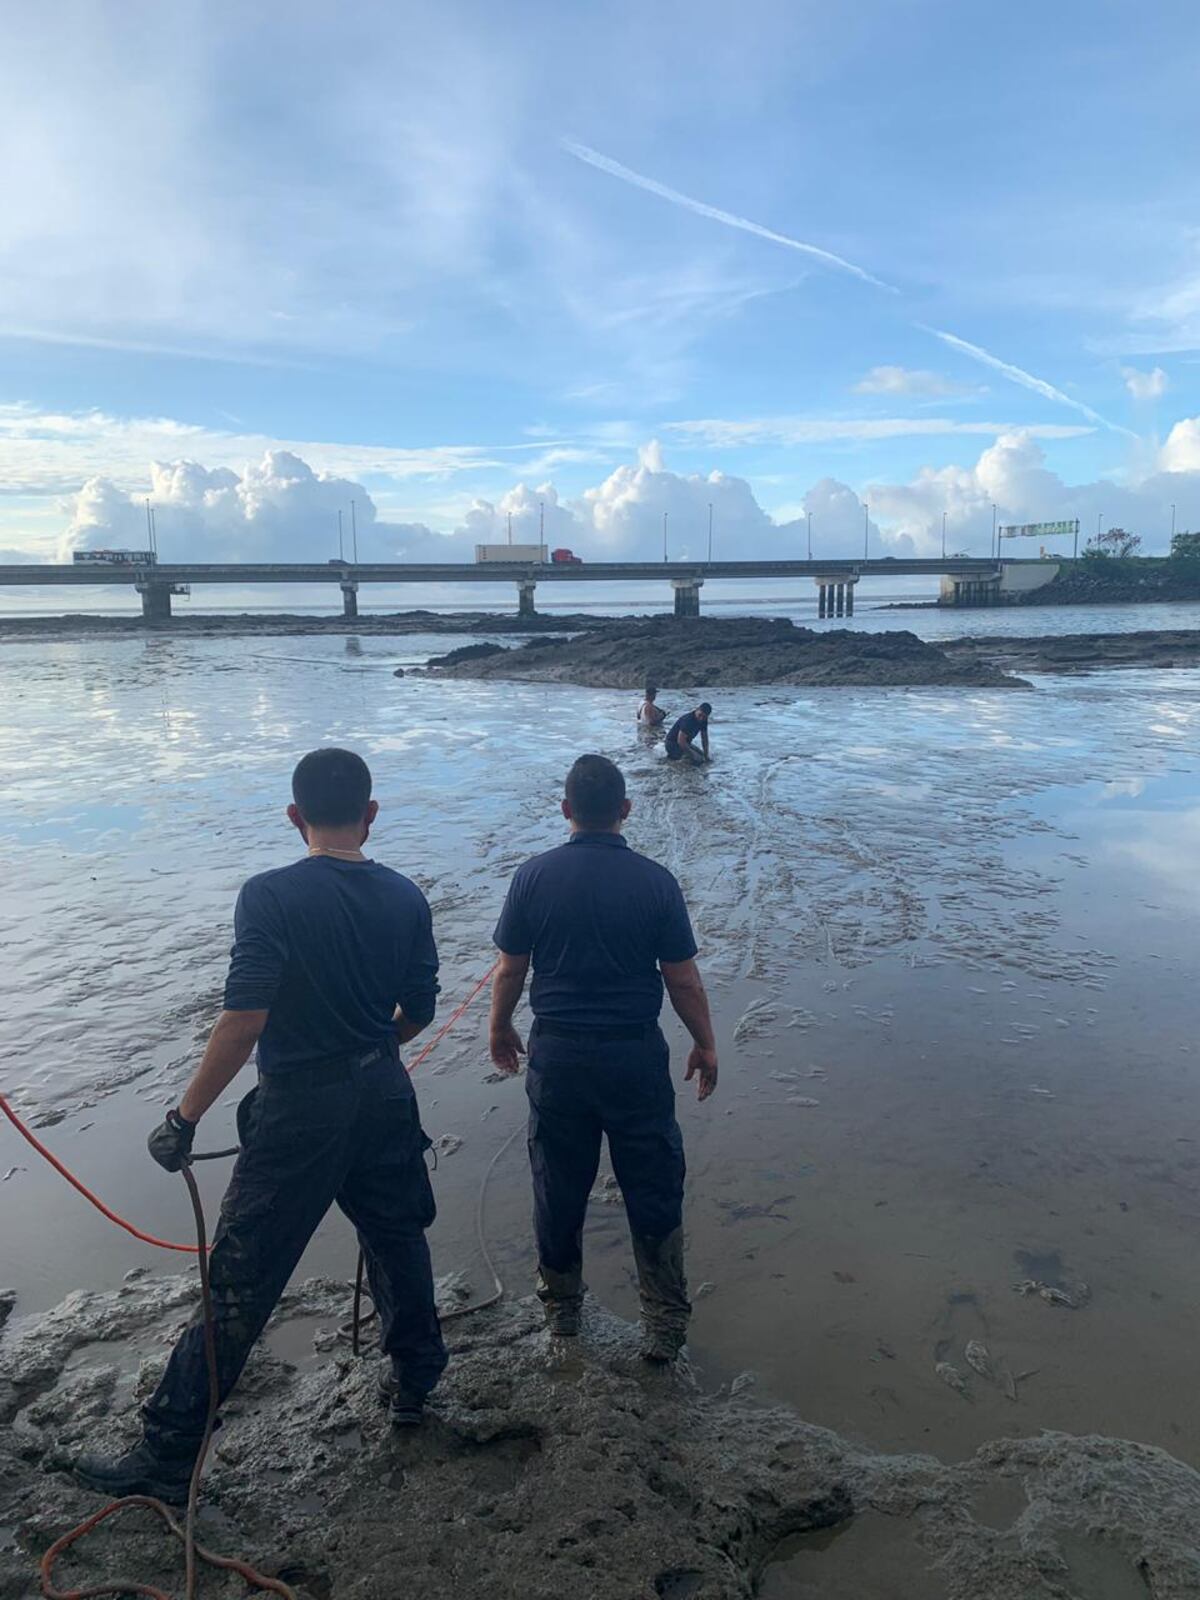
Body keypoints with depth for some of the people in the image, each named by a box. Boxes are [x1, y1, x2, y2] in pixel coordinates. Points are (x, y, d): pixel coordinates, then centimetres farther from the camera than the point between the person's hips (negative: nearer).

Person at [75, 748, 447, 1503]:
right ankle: (413, 1381, 42)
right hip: (385, 1099, 5)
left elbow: (243, 1020, -23)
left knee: (240, 1285, 5)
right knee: (398, 1242, 24)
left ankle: (168, 1456, 18)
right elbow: (419, 1012, 6)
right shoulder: (405, 897, -2)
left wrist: (185, 1117, -14)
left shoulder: (271, 896, -17)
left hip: (299, 1109, -4)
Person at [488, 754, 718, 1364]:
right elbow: (683, 980, -6)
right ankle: (665, 1324, 22)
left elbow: (509, 971, -1)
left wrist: (500, 1029, 17)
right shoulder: (655, 881, -10)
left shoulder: (533, 877, -8)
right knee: (654, 1192, 13)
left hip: (557, 1056, 2)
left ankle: (561, 1307, 36)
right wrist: (705, 1044, 9)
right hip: (635, 1056, -1)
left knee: (558, 1187, 18)